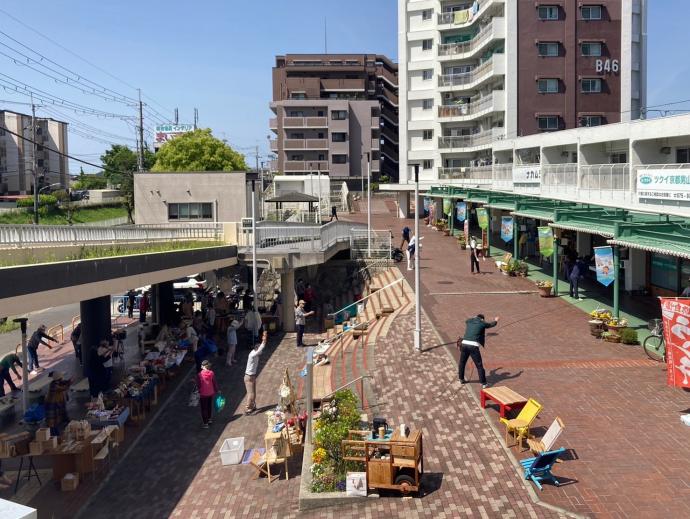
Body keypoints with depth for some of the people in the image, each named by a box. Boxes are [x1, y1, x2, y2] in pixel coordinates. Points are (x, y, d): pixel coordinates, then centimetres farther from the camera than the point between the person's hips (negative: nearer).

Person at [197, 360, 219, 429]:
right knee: (210, 406, 22)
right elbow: (215, 383, 0)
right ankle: (210, 419, 39)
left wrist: (198, 392, 6)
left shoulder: (200, 374, -16)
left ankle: (205, 423, 11)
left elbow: (198, 385, -8)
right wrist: (216, 391, 13)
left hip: (203, 394, -3)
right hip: (211, 393, 3)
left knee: (204, 408, 7)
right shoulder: (212, 373, -9)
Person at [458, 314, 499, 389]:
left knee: (462, 363, 20)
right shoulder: (482, 323, 8)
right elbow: (492, 324, 27)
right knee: (479, 365, 2)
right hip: (473, 346, -4)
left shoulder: (469, 321, 17)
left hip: (464, 344, 4)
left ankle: (461, 379, 32)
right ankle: (483, 383, 4)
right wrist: (496, 321, 50)